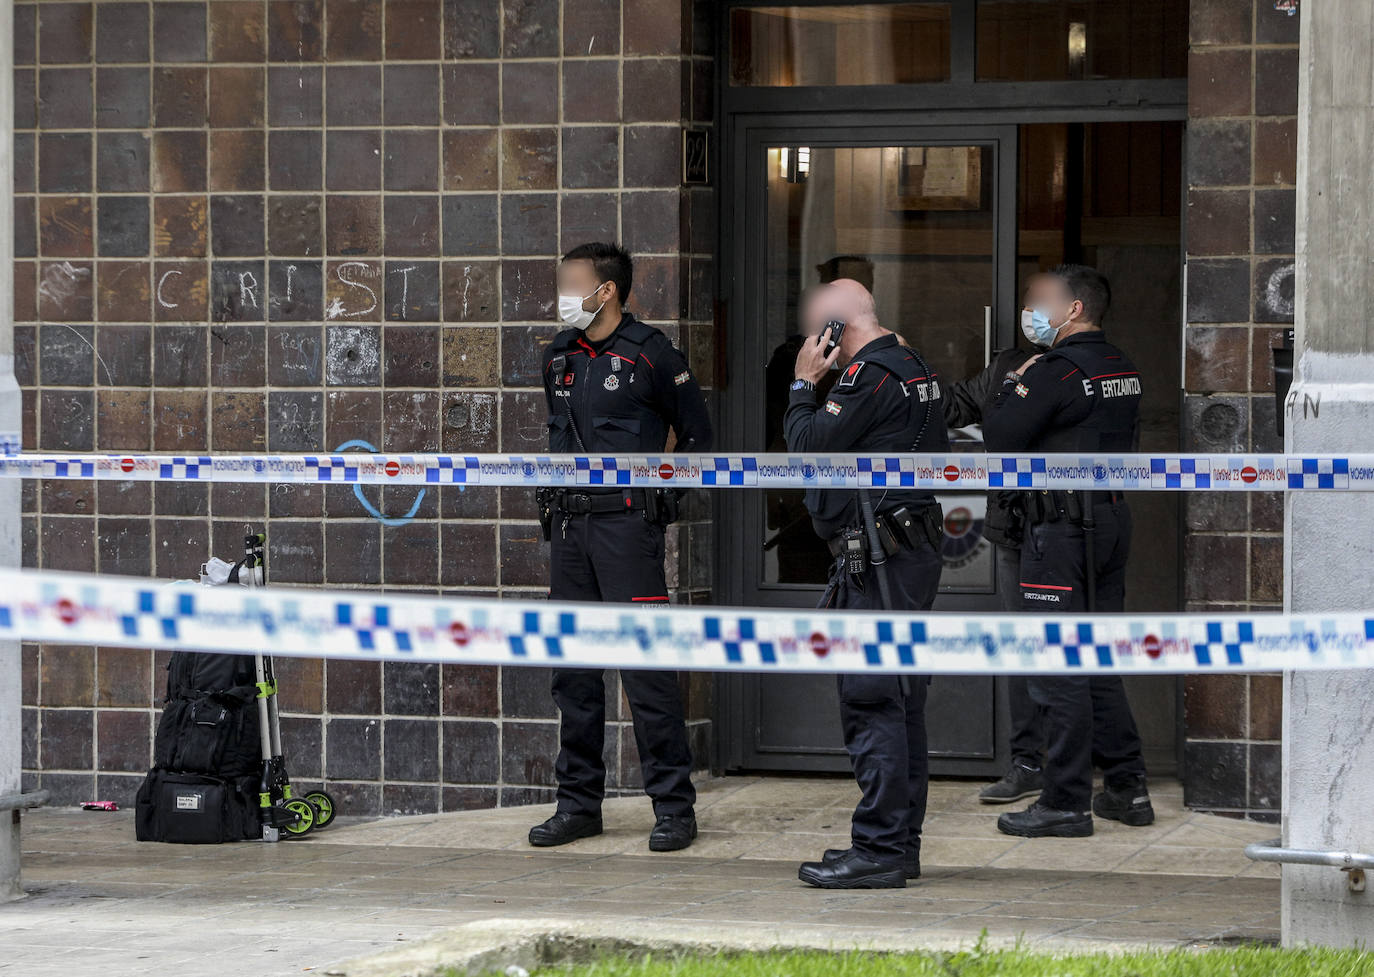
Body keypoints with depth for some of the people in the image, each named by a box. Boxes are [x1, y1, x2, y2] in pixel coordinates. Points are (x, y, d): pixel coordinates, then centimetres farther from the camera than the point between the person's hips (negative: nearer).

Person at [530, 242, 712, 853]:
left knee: (646, 665, -9)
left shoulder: (650, 355, -4)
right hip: (568, 526, 6)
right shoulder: (557, 358, 14)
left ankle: (673, 806, -5)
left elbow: (697, 437, 4)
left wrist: (660, 492, 1)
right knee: (572, 668, 8)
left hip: (626, 522, -6)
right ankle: (578, 802, 15)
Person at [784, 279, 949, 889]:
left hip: (879, 559, -11)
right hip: (913, 553, 11)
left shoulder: (871, 375, -14)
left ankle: (878, 850, -11)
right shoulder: (913, 369, 17)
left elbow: (808, 447, -14)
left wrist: (803, 385, 0)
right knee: (901, 704, 12)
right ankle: (901, 845, 17)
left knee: (871, 702, -10)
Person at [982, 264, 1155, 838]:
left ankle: (1066, 803, -3)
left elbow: (998, 438, -15)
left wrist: (1012, 387, 2)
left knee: (1058, 668, -4)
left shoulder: (1056, 372, -15)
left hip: (1064, 530, -9)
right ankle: (1127, 789, 18)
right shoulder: (1123, 370, 11)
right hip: (1113, 521, 9)